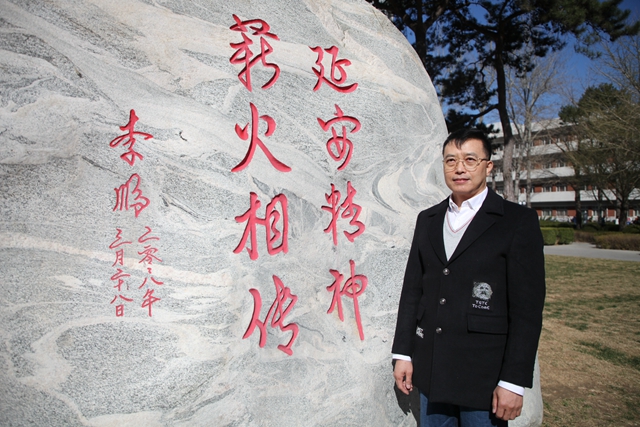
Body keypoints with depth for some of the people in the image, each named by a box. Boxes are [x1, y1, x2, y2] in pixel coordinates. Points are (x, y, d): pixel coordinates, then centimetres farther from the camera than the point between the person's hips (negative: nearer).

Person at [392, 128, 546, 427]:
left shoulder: (519, 221, -6)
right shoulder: (428, 220, 9)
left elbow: (528, 306, -10)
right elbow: (412, 288, 9)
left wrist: (513, 382, -12)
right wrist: (403, 354, 6)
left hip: (484, 375, -4)